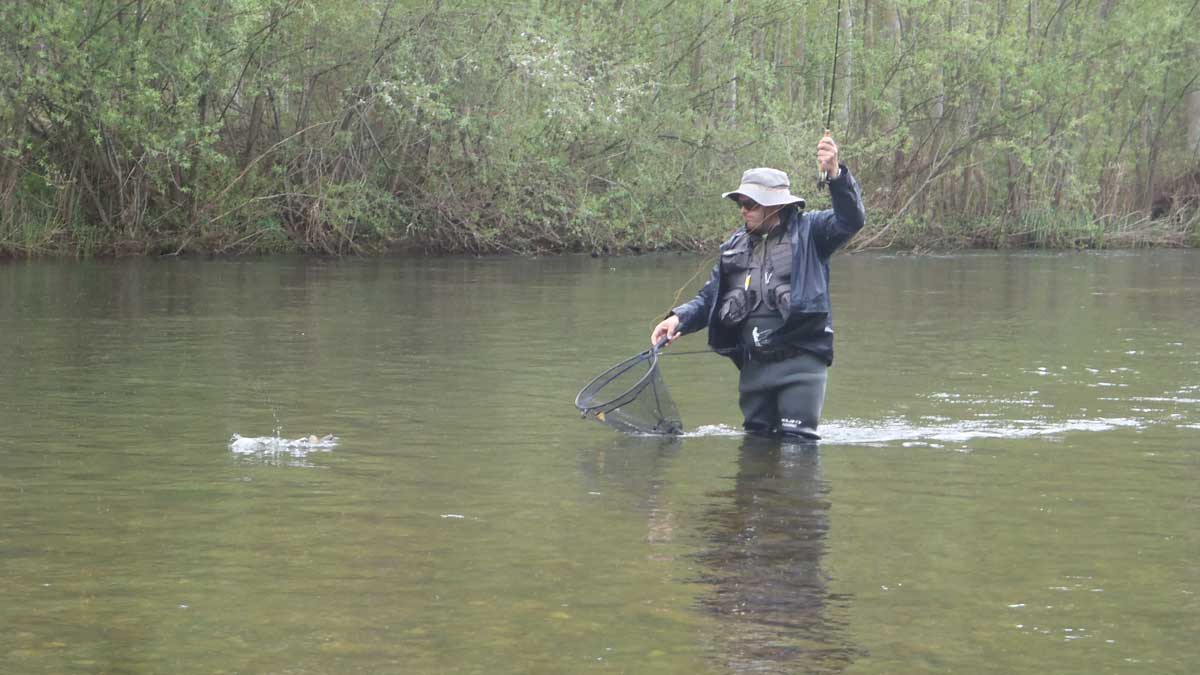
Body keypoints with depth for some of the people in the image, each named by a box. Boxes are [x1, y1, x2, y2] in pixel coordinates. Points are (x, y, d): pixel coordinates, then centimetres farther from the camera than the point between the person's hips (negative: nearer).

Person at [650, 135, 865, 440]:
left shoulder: (808, 231, 0)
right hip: (753, 366, 6)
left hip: (800, 360, -6)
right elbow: (710, 298, 15)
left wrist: (836, 174, -32)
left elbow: (851, 220, -16)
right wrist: (679, 318, -5)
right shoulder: (735, 246, 14)